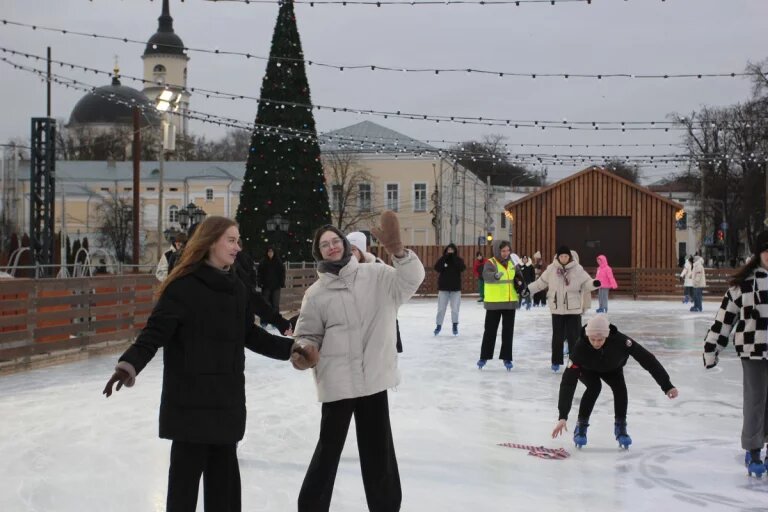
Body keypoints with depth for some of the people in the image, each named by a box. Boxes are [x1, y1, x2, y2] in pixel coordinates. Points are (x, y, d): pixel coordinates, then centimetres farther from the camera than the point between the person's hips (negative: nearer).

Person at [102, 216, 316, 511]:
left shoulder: (236, 288, 9)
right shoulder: (184, 286, -13)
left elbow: (250, 335, 18)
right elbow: (155, 332, -19)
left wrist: (290, 348, 13)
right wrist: (130, 364, -36)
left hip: (228, 397, 7)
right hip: (191, 398, -7)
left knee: (224, 470, 13)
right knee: (187, 470, 0)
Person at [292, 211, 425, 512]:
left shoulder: (376, 276, 0)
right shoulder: (316, 293, 1)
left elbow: (412, 279, -16)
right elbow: (308, 335, 3)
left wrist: (396, 249, -35)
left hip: (374, 377, 1)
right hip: (337, 381, -1)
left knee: (378, 448, 15)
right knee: (329, 447, 6)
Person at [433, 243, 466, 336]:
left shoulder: (458, 260, 1)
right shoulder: (442, 259, 1)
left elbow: (462, 268, -18)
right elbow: (437, 268, -15)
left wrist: (454, 257, -19)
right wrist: (445, 257, -19)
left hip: (455, 288, 0)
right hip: (443, 288, 0)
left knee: (455, 308, 0)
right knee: (441, 308, 3)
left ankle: (455, 326, 13)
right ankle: (439, 325, 14)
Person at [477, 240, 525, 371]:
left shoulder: (511, 263, 6)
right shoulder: (491, 263, -11)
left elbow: (517, 279, 18)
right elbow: (486, 275, -32)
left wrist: (520, 284, -4)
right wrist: (496, 275, -53)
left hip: (510, 302, 5)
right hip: (494, 303, -5)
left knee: (508, 331, 8)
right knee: (490, 331, 4)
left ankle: (506, 358, 17)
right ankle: (484, 357, 16)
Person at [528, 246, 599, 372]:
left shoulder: (578, 269, -7)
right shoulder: (551, 269, -1)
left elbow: (586, 283, -7)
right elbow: (541, 282, 10)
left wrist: (594, 283, -27)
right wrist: (528, 288, 8)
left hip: (573, 309, -2)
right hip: (557, 309, 2)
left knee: (573, 336, 1)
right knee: (557, 336, 10)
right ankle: (556, 362, 21)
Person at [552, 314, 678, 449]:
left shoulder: (619, 340, -40)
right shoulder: (580, 348, -41)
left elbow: (646, 359, -34)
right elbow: (568, 382, -41)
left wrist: (666, 385, -35)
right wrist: (563, 416, -46)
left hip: (612, 368, 2)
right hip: (587, 370, -2)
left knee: (620, 387, -24)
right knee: (595, 386, -29)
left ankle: (620, 427, -4)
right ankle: (581, 426, -12)